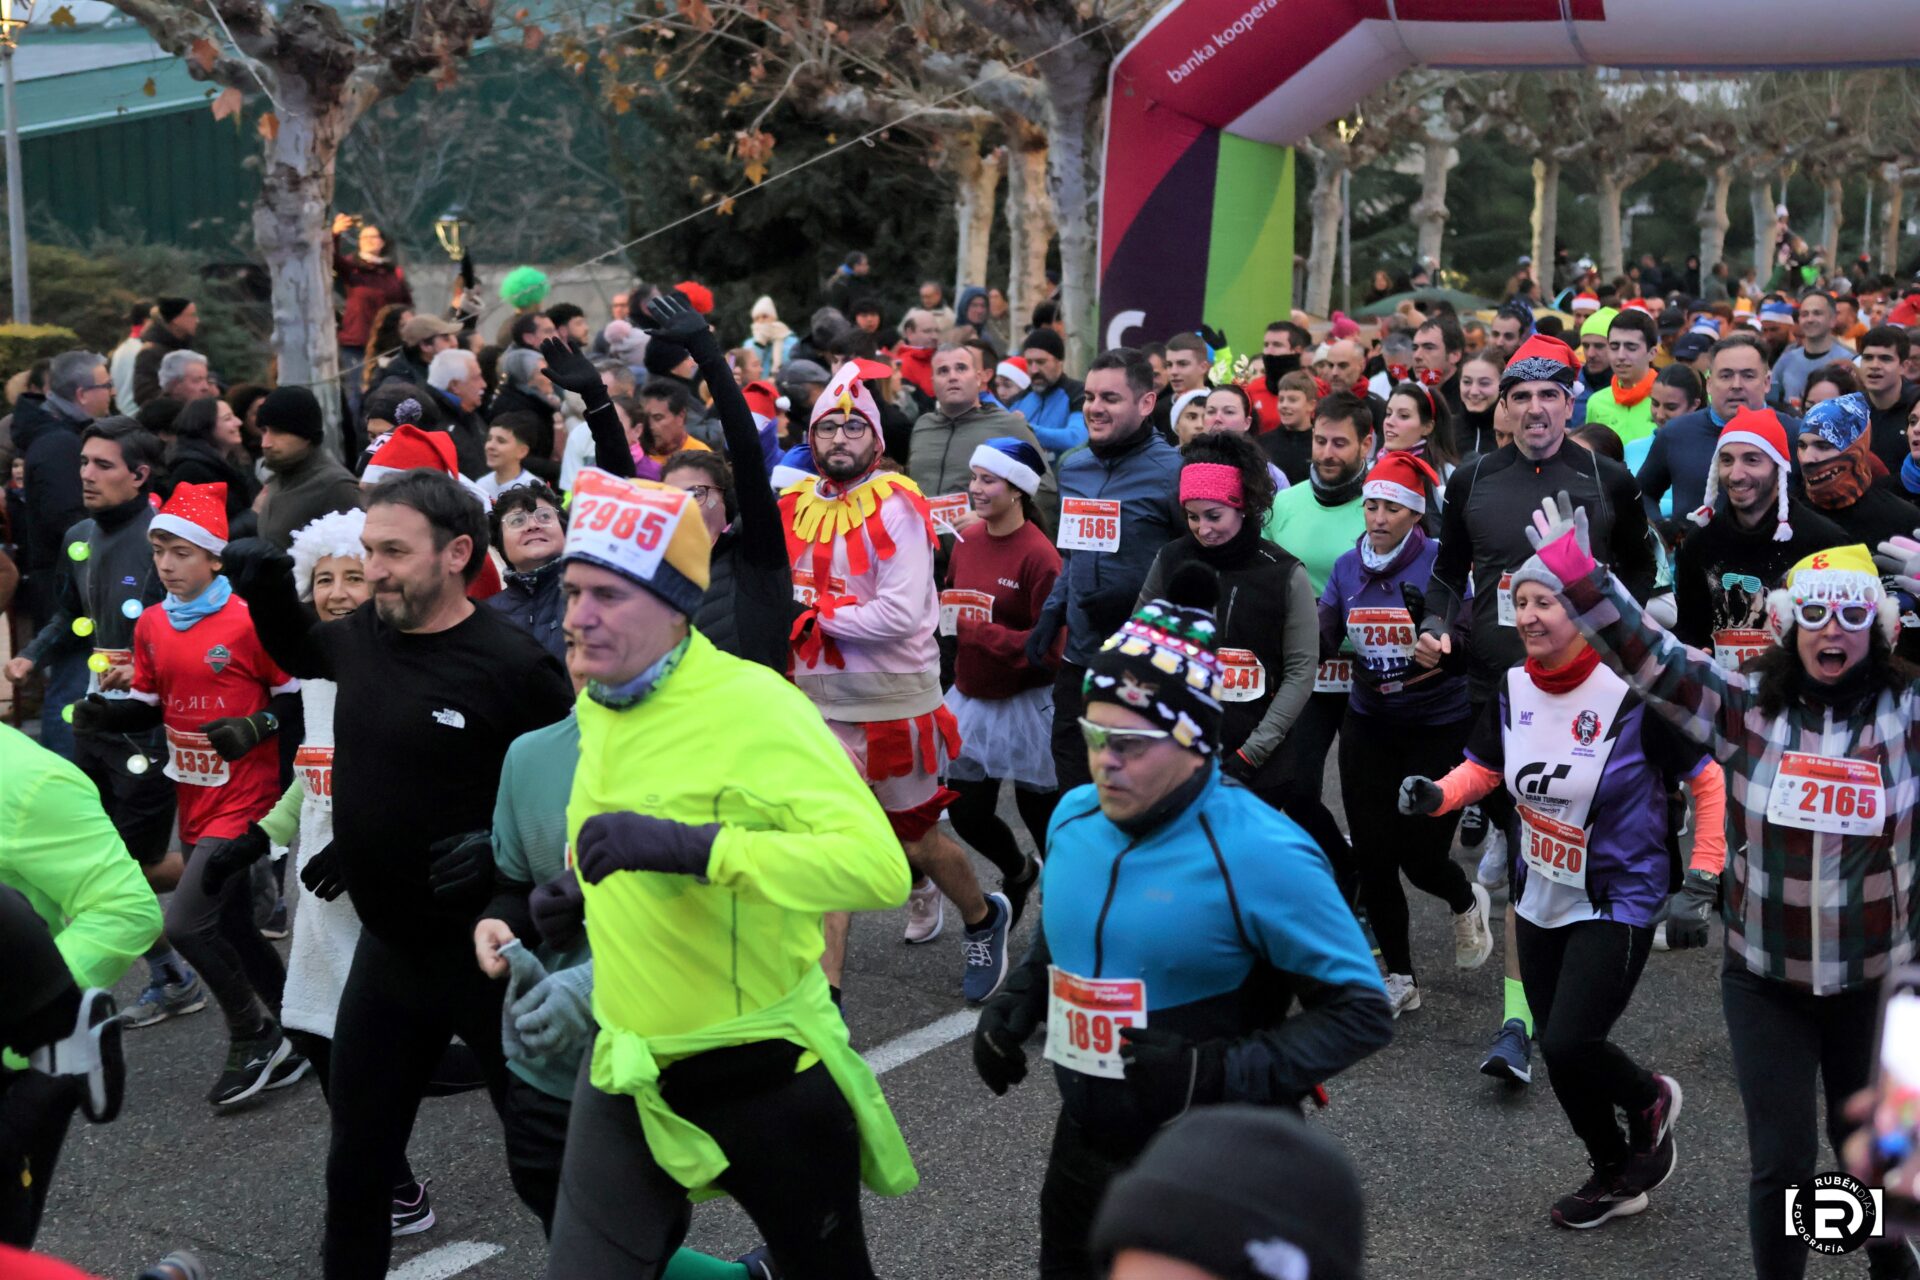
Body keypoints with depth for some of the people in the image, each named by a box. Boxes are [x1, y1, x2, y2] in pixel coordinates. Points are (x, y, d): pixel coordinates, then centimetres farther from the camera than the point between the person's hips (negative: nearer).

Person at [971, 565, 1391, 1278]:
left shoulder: (1260, 855, -22)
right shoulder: (1073, 816, -2)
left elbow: (1362, 1012, -17)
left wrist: (1217, 1072, -26)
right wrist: (1010, 1015, 2)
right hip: (1084, 1145, 6)